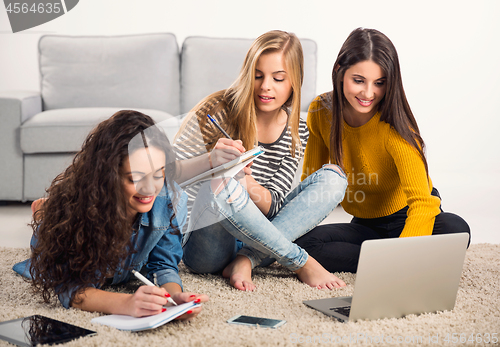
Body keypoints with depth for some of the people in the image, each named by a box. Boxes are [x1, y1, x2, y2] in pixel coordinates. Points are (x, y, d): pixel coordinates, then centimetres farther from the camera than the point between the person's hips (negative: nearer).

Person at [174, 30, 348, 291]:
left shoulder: (296, 133, 1)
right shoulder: (218, 111, -12)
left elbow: (272, 206, -5)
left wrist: (248, 184, -29)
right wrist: (210, 160, -34)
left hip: (247, 237, 5)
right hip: (201, 245, -5)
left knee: (332, 177, -8)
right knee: (222, 183, -37)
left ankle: (246, 260, -22)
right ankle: (302, 262, -20)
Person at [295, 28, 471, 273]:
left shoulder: (394, 128, -26)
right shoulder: (321, 112, -12)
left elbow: (422, 202, -37)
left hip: (407, 218, -4)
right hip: (365, 223, 4)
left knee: (454, 229, -36)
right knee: (301, 242, -25)